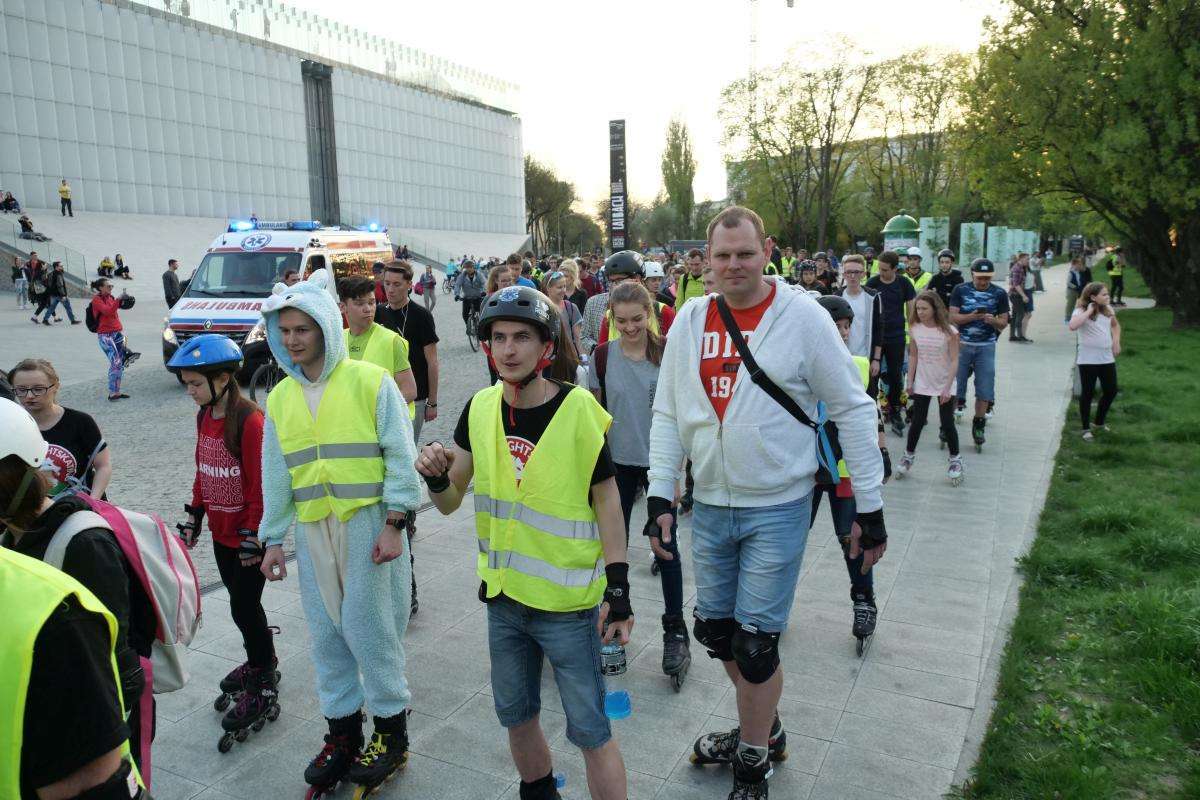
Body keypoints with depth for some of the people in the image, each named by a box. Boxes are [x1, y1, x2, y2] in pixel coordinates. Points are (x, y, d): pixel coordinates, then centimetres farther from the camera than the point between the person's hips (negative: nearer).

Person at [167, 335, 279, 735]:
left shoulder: (250, 420, -21)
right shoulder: (205, 416, 5)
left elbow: (261, 484, -19)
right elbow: (203, 471, 15)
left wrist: (253, 535, -17)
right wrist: (194, 517, 15)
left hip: (249, 534, -8)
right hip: (221, 531, 8)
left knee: (244, 607, -1)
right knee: (241, 602, 18)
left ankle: (264, 687, 13)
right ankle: (262, 661, 38)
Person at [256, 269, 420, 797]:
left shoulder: (371, 381, -6)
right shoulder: (281, 398, 10)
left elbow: (401, 457, -7)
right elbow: (275, 475, 14)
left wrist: (394, 524, -11)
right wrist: (273, 539, 13)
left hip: (367, 522, -5)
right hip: (312, 530, 5)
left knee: (369, 629, 0)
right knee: (327, 633, 12)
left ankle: (392, 732, 19)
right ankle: (342, 731, 29)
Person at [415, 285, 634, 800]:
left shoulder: (579, 410, -15)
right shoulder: (480, 409, -2)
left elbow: (607, 500, -9)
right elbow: (450, 503, 4)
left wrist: (618, 588, -12)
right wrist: (436, 477, -19)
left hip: (569, 602, -5)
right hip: (504, 595, 6)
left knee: (590, 731, 5)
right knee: (516, 715, 23)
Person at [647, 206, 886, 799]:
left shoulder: (802, 316, -9)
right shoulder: (691, 319, 4)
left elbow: (853, 410, -5)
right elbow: (668, 412, 7)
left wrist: (869, 506, -6)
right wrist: (659, 492, 0)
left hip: (777, 509, -5)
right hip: (710, 506, 5)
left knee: (755, 644, 1)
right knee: (716, 631, 15)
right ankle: (764, 728, 41)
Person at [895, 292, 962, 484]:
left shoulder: (949, 331, -15)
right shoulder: (915, 329, -5)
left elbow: (954, 360, -14)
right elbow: (913, 356, 4)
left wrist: (947, 387, -17)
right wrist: (910, 382, 3)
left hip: (944, 385, -2)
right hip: (922, 383, 3)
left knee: (947, 423, 4)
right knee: (917, 422, 7)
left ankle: (955, 460, 21)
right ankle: (909, 455, 25)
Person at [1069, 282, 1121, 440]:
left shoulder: (1108, 309, 7)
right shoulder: (1081, 311, -12)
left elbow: (1115, 325, 26)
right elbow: (1072, 325, -34)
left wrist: (1116, 341, 11)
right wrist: (1089, 311, -26)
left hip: (1107, 358, 6)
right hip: (1088, 360, -6)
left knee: (1111, 391, 11)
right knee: (1087, 393, 2)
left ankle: (1100, 422, 33)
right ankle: (1086, 429, 13)